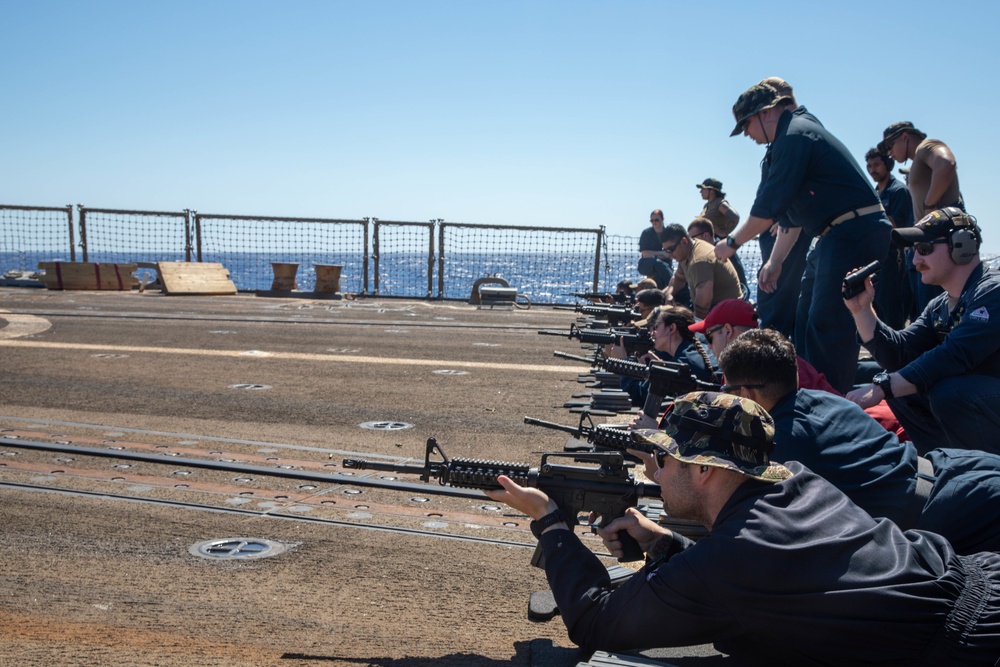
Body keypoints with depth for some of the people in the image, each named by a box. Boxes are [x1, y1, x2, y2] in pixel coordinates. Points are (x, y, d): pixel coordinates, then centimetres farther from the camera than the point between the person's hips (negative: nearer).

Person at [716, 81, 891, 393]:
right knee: (807, 320, 14)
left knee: (827, 321, -12)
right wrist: (774, 261, 21)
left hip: (853, 234, -11)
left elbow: (768, 207, -15)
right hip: (837, 236, 11)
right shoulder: (798, 133, 22)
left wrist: (732, 242, -2)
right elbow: (789, 211, 24)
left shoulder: (794, 136, -12)